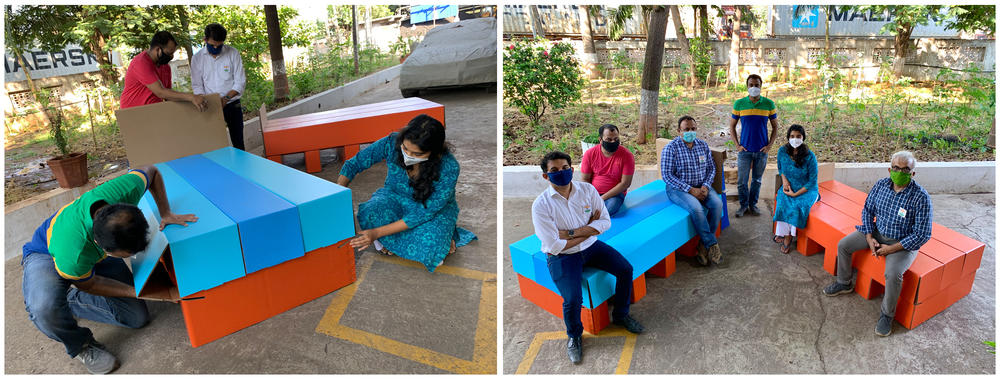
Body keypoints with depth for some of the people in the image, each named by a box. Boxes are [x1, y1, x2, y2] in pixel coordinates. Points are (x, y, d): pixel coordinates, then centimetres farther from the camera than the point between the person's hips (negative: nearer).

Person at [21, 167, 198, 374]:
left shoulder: (123, 192, -40)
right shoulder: (73, 255, -46)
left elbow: (151, 172, -15)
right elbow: (88, 284, -22)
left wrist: (165, 214, -20)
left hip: (96, 254, 5)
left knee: (137, 317, -6)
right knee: (45, 310, -39)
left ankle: (68, 299, 16)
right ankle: (80, 345, -5)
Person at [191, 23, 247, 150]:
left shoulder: (233, 53, -4)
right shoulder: (197, 58, 0)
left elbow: (240, 82, -5)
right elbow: (197, 86, 3)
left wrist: (226, 98, -18)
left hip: (232, 105, 0)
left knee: (238, 143, 4)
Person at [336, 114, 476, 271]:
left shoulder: (449, 168, -32)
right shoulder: (392, 143, -25)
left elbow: (425, 213, -30)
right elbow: (353, 164, -12)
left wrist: (378, 232, -34)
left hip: (434, 207, -2)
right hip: (395, 198, 2)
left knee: (428, 246, -33)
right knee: (370, 214, -32)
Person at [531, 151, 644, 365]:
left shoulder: (587, 190, -6)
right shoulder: (541, 205, -19)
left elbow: (606, 221, -8)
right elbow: (554, 246, -22)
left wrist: (573, 232, -20)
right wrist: (589, 229, -13)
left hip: (591, 246, 5)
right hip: (562, 257, -4)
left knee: (626, 269, -7)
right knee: (573, 299, -22)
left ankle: (620, 315, 20)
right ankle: (574, 337, 11)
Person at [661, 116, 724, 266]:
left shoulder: (703, 145, 7)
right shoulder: (670, 148, -10)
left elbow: (711, 168, 11)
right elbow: (667, 175, -15)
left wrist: (705, 186, -9)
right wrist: (690, 190, -19)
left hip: (701, 187, 5)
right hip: (678, 188, -5)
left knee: (717, 203, -22)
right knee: (696, 208, -32)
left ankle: (704, 245, -12)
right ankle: (712, 244, -15)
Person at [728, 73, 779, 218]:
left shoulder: (769, 104, -1)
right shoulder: (739, 104, -2)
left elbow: (775, 126, 7)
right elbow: (732, 126, 6)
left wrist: (769, 145, -2)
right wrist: (737, 145, -2)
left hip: (761, 150, 1)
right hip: (745, 150, 0)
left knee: (757, 180, 11)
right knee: (741, 181, 1)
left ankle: (753, 204, 26)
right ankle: (743, 205, 19)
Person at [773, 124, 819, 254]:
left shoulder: (809, 156, -17)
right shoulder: (782, 151, -5)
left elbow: (812, 181, -13)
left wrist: (796, 194, -19)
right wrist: (784, 179, -5)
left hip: (807, 190, -3)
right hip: (788, 187, 3)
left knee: (797, 205, -31)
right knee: (783, 202, -28)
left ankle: (787, 237, -14)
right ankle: (782, 233, -15)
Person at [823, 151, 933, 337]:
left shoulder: (921, 197, -23)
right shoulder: (881, 185, -8)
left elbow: (922, 235, -20)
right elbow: (867, 210, 5)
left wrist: (892, 249, -21)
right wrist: (869, 237, -7)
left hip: (903, 242, -6)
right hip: (877, 232, 6)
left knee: (893, 273, -29)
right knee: (843, 245, -3)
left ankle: (887, 315, -6)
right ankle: (844, 283, 21)